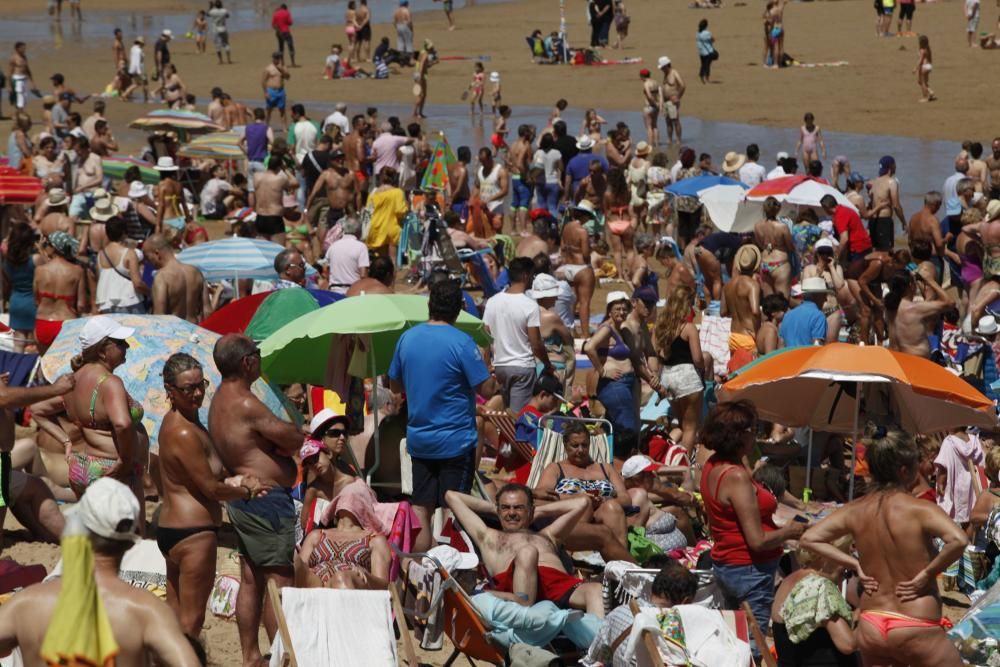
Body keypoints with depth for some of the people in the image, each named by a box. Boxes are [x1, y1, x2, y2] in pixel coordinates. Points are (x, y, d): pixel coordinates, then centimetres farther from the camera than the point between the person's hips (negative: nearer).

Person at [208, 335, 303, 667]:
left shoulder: (220, 400, 13)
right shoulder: (246, 404, -20)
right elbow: (294, 440, -15)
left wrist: (282, 435, -7)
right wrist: (293, 432, 4)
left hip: (242, 499, 10)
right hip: (267, 499, -10)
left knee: (251, 580, 14)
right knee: (278, 581, -5)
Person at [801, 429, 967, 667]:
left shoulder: (856, 510, 2)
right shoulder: (919, 510, -15)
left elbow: (809, 538, 6)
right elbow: (958, 540, -32)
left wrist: (855, 565, 3)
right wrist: (927, 574, -18)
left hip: (871, 628, 6)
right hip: (915, 629, -6)